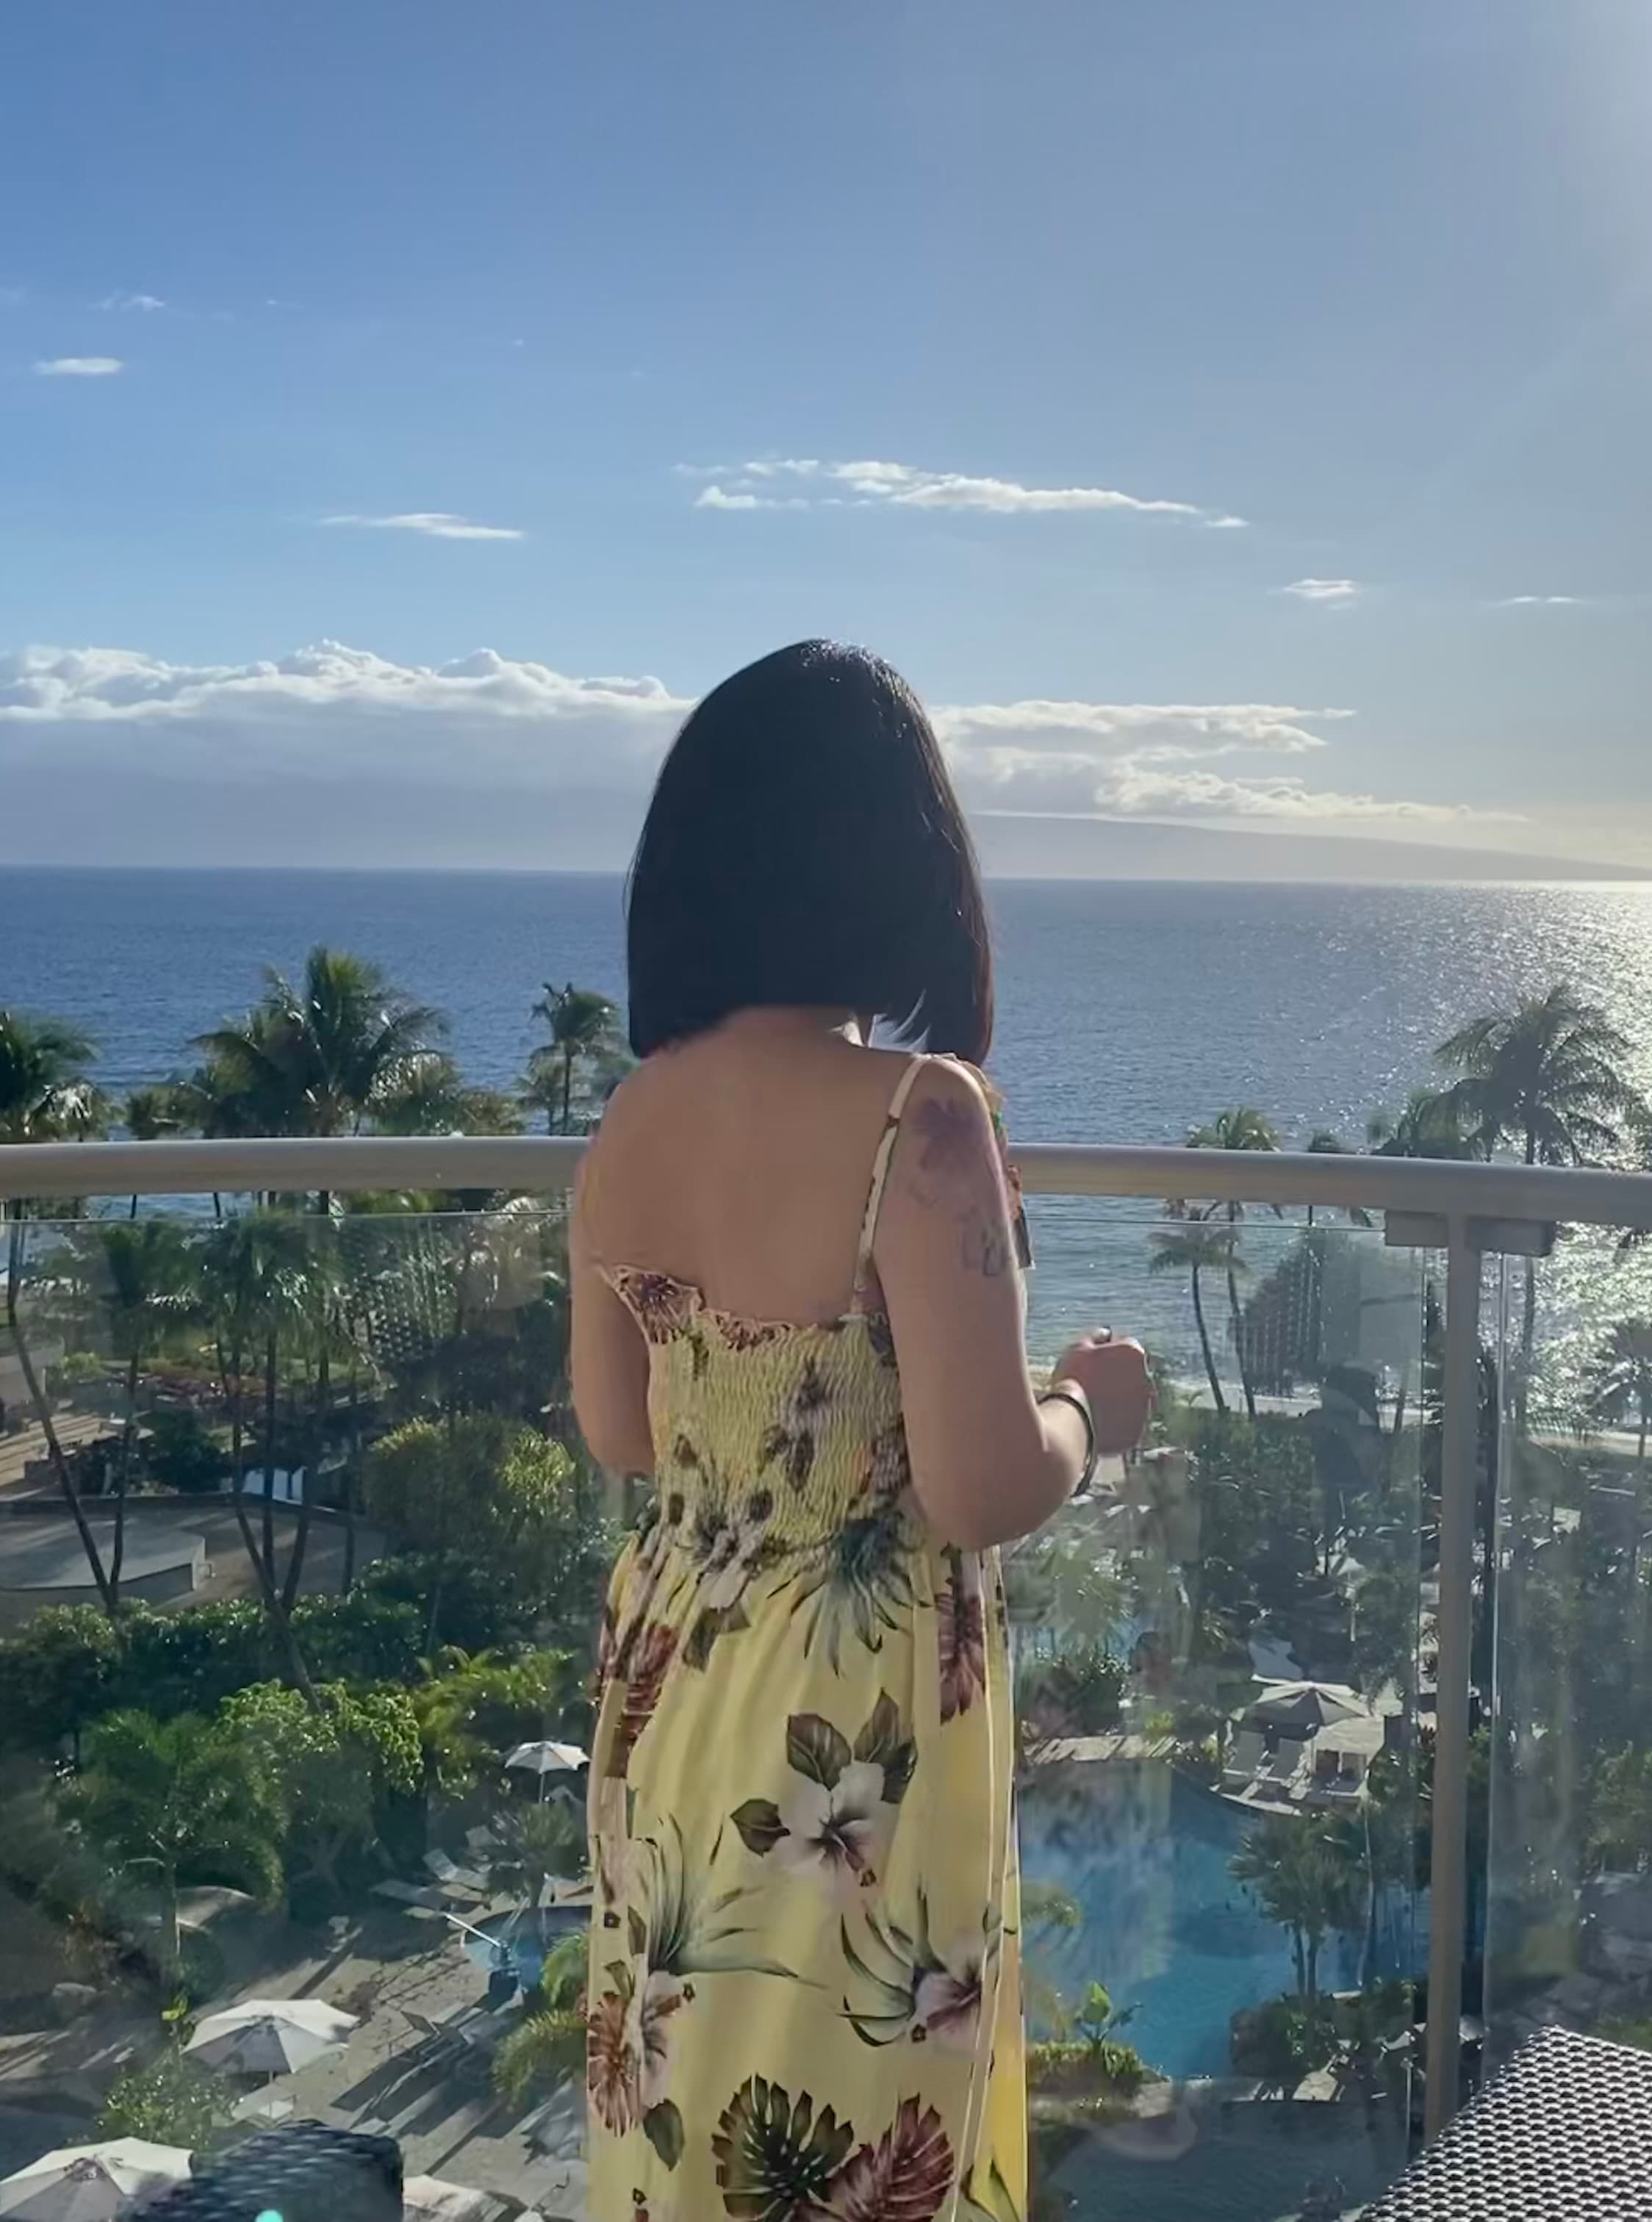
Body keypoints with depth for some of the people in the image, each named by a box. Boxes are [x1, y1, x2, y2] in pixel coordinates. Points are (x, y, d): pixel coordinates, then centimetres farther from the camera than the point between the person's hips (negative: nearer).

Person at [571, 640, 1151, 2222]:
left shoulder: (630, 1123, -4)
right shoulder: (915, 1118, -24)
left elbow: (618, 1434, 7)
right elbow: (982, 1492, -24)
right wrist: (1090, 1406, -4)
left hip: (672, 1685, 6)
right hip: (855, 1721, -6)